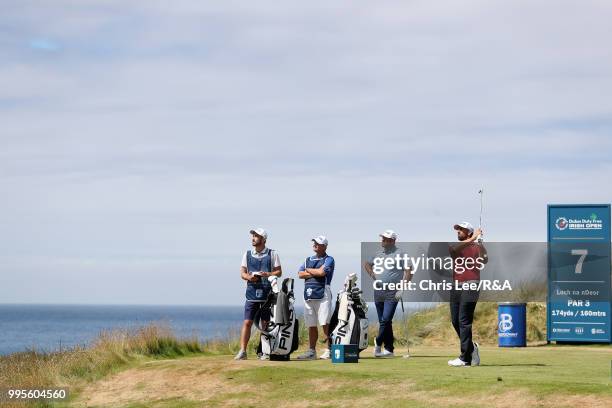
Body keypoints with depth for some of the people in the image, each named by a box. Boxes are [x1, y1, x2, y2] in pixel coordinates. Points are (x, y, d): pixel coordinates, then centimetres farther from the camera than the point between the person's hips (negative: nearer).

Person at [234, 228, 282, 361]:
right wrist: (249, 277, -12)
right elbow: (242, 272, 10)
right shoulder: (247, 254, 11)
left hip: (267, 293, -2)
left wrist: (268, 274, -17)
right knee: (247, 322, -5)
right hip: (252, 291, 2)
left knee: (266, 323, 2)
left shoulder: (272, 254, 3)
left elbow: (279, 272, 2)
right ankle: (242, 351, -6)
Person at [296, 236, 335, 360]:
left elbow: (322, 272, -15)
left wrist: (308, 270, 2)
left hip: (322, 293, -6)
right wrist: (315, 273, -4)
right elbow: (300, 274, 8)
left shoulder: (329, 260, 2)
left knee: (325, 324, -11)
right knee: (311, 325, 8)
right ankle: (311, 351, 11)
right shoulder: (308, 260, 21)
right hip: (308, 294, 6)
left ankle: (330, 350, -9)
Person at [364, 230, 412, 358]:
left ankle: (378, 343, -3)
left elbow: (409, 270, -9)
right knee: (383, 322, 7)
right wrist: (372, 275, 13)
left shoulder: (399, 254, -4)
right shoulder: (379, 253, 14)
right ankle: (389, 349, 10)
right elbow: (367, 264, 30)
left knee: (385, 320, -16)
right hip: (378, 294, 6)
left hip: (392, 295, -6)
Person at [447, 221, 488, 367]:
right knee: (455, 321, 10)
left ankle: (465, 358, -9)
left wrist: (480, 242, -31)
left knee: (464, 321, -10)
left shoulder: (475, 246, 0)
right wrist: (472, 239, -18)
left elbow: (484, 260, -19)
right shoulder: (455, 247, 15)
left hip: (470, 285, -7)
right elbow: (455, 248, -11)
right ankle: (471, 347, 27)